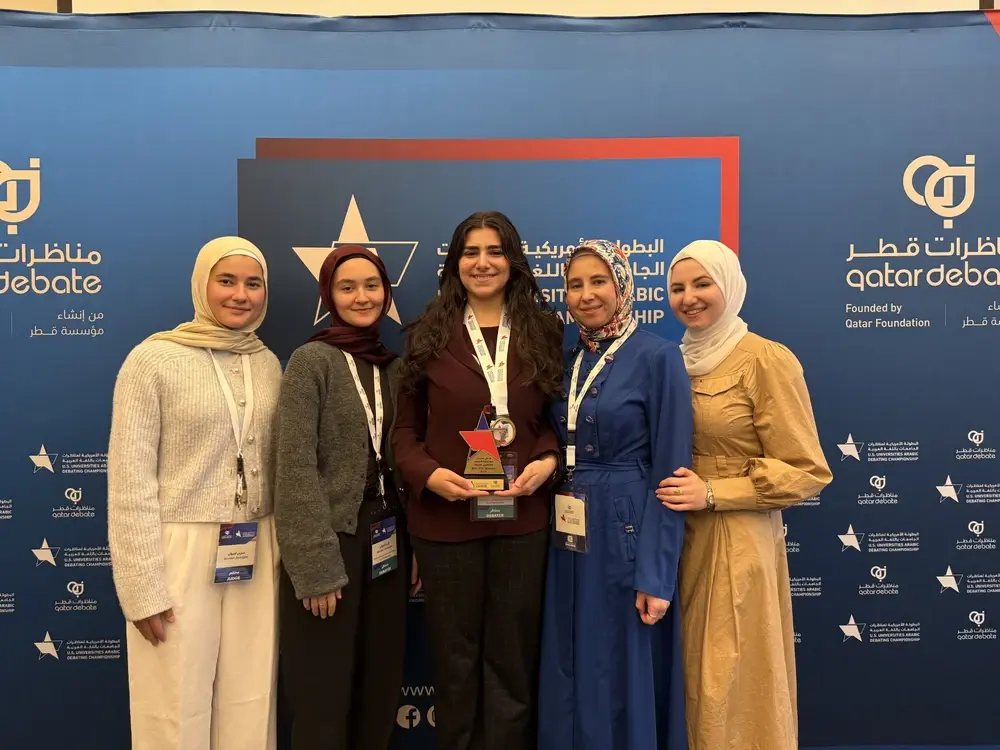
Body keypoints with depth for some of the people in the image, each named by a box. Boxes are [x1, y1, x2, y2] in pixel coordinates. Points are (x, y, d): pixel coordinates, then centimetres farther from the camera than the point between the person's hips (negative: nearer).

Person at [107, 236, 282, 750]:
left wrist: (283, 554, 9)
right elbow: (130, 480, -10)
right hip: (179, 553, -4)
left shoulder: (268, 363, 8)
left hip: (255, 557, 5)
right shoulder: (154, 359, -7)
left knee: (250, 708, 11)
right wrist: (144, 586, -13)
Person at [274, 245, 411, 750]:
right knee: (325, 696, 6)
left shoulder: (394, 366, 9)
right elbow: (296, 467, -14)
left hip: (385, 541, 6)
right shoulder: (311, 361, -8)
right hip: (332, 541, -5)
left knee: (381, 689, 15)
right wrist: (316, 565, -18)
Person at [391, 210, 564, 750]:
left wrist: (548, 460, -10)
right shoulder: (430, 334, 2)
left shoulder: (543, 331, 5)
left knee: (512, 659, 11)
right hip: (444, 518, 0)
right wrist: (427, 473, -14)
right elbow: (404, 427, 3)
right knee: (455, 659, 14)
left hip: (522, 517, 1)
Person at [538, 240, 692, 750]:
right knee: (569, 675, 15)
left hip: (626, 535, -6)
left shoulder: (657, 357, -9)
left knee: (623, 677, 6)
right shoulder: (566, 361, 9)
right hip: (568, 541, 6)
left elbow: (670, 473, -12)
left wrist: (656, 574, -16)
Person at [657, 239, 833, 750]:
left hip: (738, 542, -6)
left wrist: (713, 493, -17)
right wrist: (673, 489, 1)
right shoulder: (676, 360, 8)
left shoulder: (767, 360, -11)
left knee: (733, 684, 5)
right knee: (692, 678, 16)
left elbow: (806, 471, -12)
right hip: (680, 537, 6)